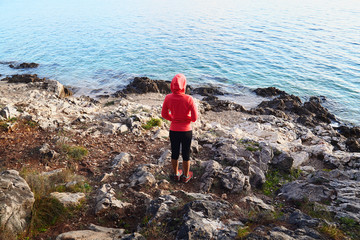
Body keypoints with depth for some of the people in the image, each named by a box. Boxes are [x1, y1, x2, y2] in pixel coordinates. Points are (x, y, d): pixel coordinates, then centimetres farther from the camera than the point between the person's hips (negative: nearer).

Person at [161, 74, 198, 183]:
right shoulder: (189, 99, -21)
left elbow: (164, 114, 0)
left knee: (174, 153, 21)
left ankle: (176, 174, 42)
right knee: (186, 154, 17)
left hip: (173, 131, 3)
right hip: (186, 131, -2)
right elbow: (194, 118, -17)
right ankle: (185, 176, 36)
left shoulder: (168, 98, -12)